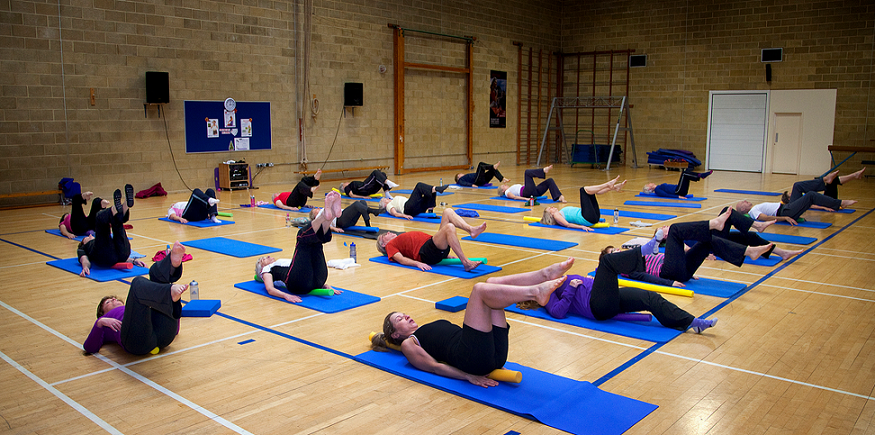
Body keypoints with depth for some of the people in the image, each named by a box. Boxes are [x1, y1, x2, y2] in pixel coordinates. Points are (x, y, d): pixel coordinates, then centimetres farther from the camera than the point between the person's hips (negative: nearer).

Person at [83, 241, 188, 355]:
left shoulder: (137, 311, 44)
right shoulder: (104, 323, 38)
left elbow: (174, 329, 34)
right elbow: (89, 348, 17)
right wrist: (100, 322, 1)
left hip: (163, 332, 3)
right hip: (136, 339, -3)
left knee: (157, 271, 6)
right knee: (138, 283, -18)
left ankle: (174, 264, -31)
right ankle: (171, 293, -49)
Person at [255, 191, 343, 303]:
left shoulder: (286, 261, 44)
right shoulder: (267, 269, 29)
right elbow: (270, 289, 7)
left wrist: (323, 284, 11)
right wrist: (286, 295, -15)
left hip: (316, 280, 6)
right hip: (298, 285, -5)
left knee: (316, 238, -1)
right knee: (303, 235, -13)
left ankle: (329, 216, -34)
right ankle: (324, 215, -41)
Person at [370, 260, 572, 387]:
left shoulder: (428, 331, 38)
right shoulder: (408, 344, 16)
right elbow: (435, 366, 1)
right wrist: (469, 377, -13)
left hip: (494, 352, 8)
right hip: (472, 358, -8)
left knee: (494, 283, 1)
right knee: (480, 289, -18)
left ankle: (546, 273, -22)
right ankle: (536, 291, -37)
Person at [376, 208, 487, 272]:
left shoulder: (401, 239, 37)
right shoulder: (390, 245, 16)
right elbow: (401, 259, -2)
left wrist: (444, 254, 23)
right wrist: (417, 263, -22)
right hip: (425, 253, -9)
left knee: (448, 212, 1)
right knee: (449, 227, -31)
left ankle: (471, 229, -19)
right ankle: (466, 263, -36)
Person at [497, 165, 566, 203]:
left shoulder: (512, 189, 38)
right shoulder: (507, 192, 15)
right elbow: (514, 197, -4)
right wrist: (525, 198, -20)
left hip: (534, 192, 7)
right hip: (527, 192, -7)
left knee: (549, 180, -9)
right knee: (527, 172, -16)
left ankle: (559, 197, -31)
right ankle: (544, 171, -36)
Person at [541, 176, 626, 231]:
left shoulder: (561, 213, 29)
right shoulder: (556, 215, 5)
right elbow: (567, 224, -11)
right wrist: (582, 227, -26)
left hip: (593, 217, 10)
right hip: (587, 219, -10)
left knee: (591, 191, 19)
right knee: (583, 190, -10)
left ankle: (614, 187, -1)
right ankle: (608, 184, -11)